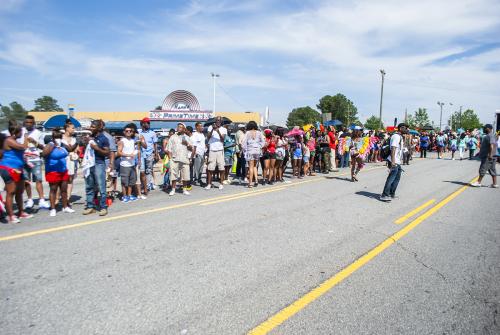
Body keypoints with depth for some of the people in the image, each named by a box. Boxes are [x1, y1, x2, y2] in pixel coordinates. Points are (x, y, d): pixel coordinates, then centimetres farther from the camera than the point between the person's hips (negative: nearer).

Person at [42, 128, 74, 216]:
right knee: (53, 190, 3)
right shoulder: (50, 145, -13)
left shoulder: (62, 144, 5)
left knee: (64, 189, 12)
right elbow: (44, 154, -31)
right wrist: (54, 146, -34)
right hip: (53, 172, -6)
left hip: (63, 171, 6)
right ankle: (52, 209, 11)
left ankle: (65, 207, 23)